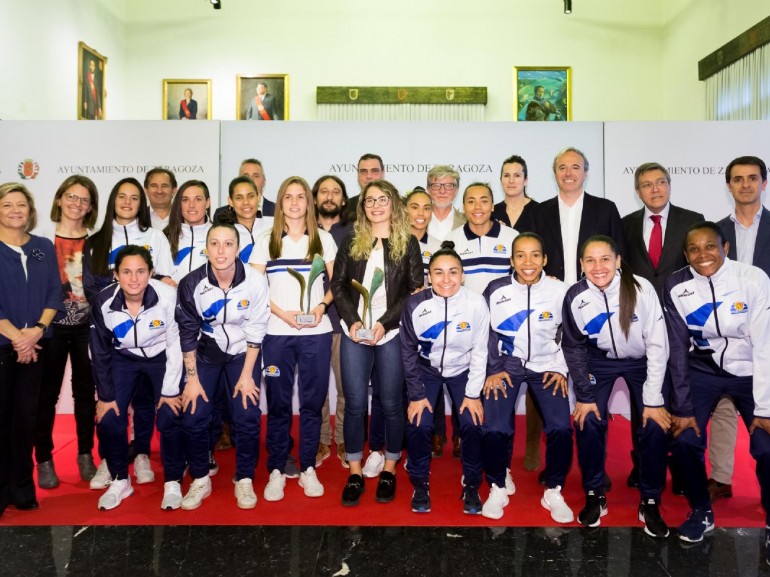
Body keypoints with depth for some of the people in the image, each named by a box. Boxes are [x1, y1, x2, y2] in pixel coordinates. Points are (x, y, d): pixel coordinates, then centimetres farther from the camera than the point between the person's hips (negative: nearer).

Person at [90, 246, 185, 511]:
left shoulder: (168, 297, -30)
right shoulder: (103, 302, -21)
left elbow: (176, 345, -17)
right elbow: (100, 352, -7)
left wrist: (170, 390, -12)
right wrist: (105, 396, -2)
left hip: (162, 357, -2)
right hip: (123, 358, 3)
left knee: (170, 418, -12)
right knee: (108, 419, -5)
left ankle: (173, 483, 10)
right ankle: (120, 481, 20)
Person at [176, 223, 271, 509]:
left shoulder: (255, 282, -22)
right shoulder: (192, 283, -20)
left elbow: (255, 332, -13)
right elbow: (188, 333, -10)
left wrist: (247, 375, -12)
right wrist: (192, 378, -8)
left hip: (243, 352, -1)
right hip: (205, 352, 1)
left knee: (248, 417, -10)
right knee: (193, 417, -5)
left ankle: (244, 480, 11)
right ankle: (200, 480, 17)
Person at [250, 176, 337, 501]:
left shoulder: (323, 239, 8)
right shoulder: (265, 241, 7)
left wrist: (322, 306, -9)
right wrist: (282, 313, -12)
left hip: (317, 332, 1)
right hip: (277, 332, 0)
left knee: (312, 401, 5)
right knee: (278, 402, 4)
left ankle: (308, 468, 18)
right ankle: (276, 470, 16)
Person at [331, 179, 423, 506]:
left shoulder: (408, 243, 4)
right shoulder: (351, 241, 10)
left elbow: (416, 290, -2)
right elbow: (337, 284, 7)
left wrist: (385, 323, -12)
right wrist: (352, 319, -9)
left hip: (393, 333, -1)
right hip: (354, 333, 2)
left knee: (391, 403, 6)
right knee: (354, 403, 3)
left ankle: (389, 469, 22)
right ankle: (355, 472, 15)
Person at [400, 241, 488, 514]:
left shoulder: (476, 303, -23)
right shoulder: (415, 305, -21)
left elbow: (480, 352, -12)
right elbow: (409, 353, -10)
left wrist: (473, 394, -11)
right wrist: (416, 395, -10)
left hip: (463, 370, 0)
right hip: (427, 369, 0)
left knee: (472, 424, -15)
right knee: (418, 424, -15)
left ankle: (471, 485, 10)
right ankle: (420, 483, 11)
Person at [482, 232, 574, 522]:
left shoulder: (559, 291, -8)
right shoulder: (496, 290, -8)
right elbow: (486, 334, 2)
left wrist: (561, 369, -1)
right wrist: (493, 370, -4)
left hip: (546, 365, 1)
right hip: (507, 364, 0)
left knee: (561, 428, -17)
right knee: (493, 429, -17)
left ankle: (553, 492, 8)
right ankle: (498, 489, 10)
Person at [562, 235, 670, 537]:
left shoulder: (641, 289, -25)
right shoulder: (575, 297, -19)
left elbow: (657, 345, -18)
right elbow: (573, 347, -8)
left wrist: (654, 399, -18)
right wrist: (584, 395, -11)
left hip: (642, 362, -1)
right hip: (599, 361, 1)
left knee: (655, 425, -14)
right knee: (587, 421, -14)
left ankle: (650, 502, 9)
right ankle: (594, 495, 8)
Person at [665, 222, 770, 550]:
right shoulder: (676, 288, -13)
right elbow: (678, 349, -9)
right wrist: (683, 407, -11)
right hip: (704, 370, 2)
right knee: (684, 440, -13)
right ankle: (701, 512, 15)